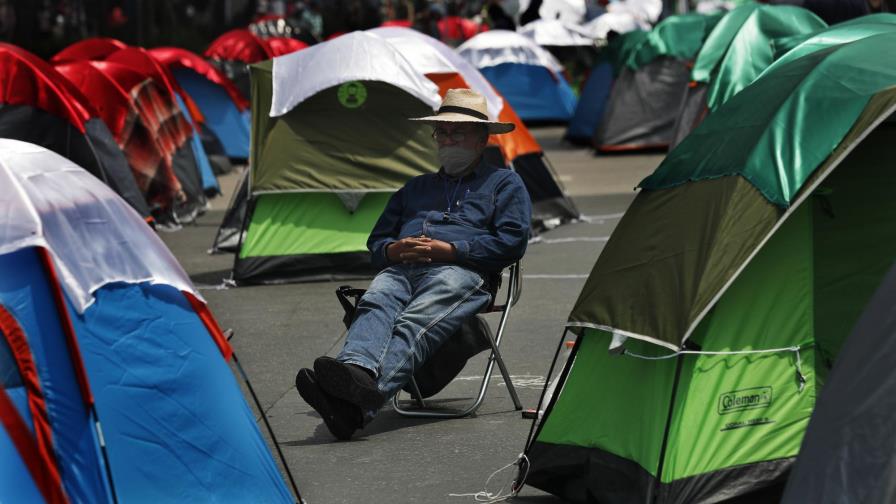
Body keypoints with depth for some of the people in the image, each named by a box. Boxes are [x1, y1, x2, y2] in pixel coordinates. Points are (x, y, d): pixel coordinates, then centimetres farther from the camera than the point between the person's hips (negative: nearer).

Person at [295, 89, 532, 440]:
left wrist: (448, 249, -4)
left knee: (415, 324, -36)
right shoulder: (416, 187, 39)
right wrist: (394, 250, 5)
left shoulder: (504, 183, 25)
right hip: (402, 268, 4)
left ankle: (363, 398, -62)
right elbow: (376, 242, 32)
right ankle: (357, 371, -63)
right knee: (375, 305, -33)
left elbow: (511, 240, 7)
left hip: (460, 270, -4)